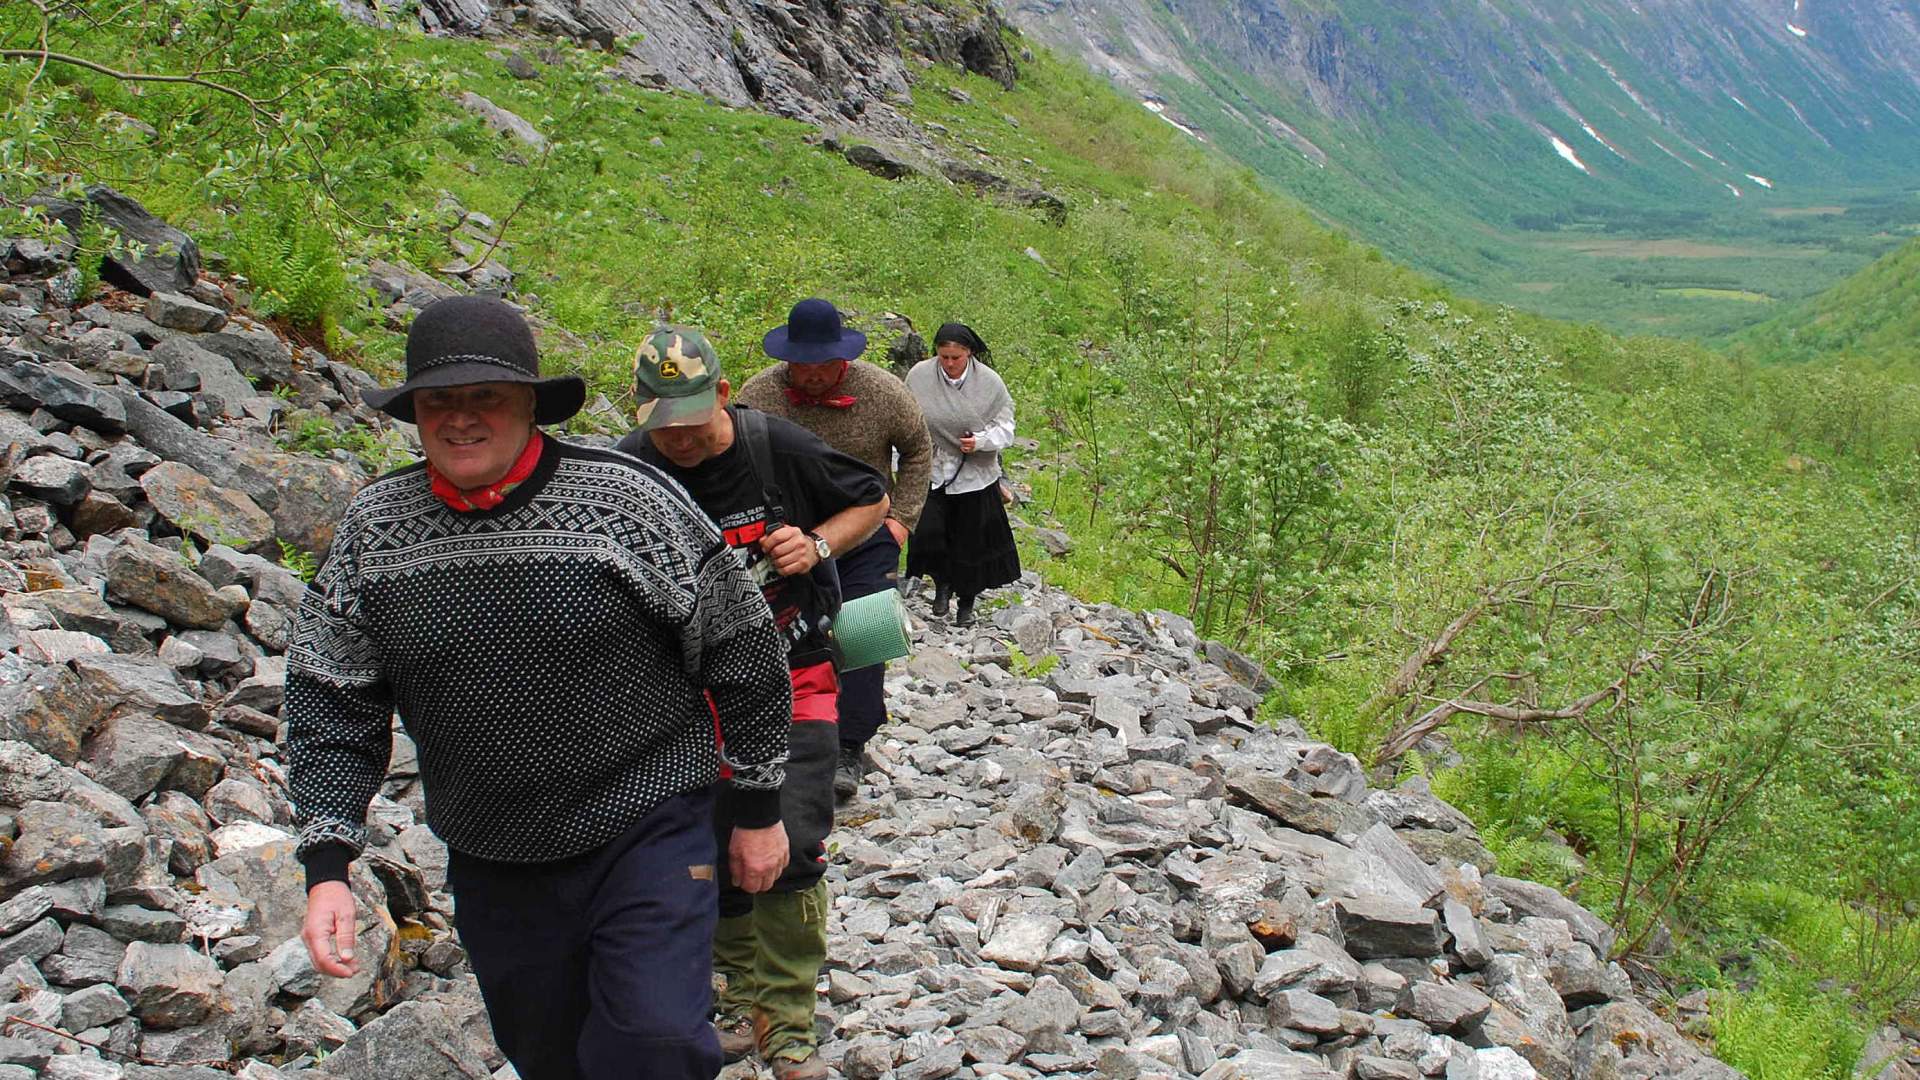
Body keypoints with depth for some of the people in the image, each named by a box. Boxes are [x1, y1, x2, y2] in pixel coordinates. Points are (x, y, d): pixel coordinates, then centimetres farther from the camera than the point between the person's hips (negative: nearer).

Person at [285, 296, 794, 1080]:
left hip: (646, 833, -4)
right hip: (491, 865, 4)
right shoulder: (373, 528, -2)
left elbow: (742, 653, -5)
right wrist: (327, 867, -5)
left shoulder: (626, 499, -12)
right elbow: (330, 701, 4)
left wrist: (758, 811, 1)